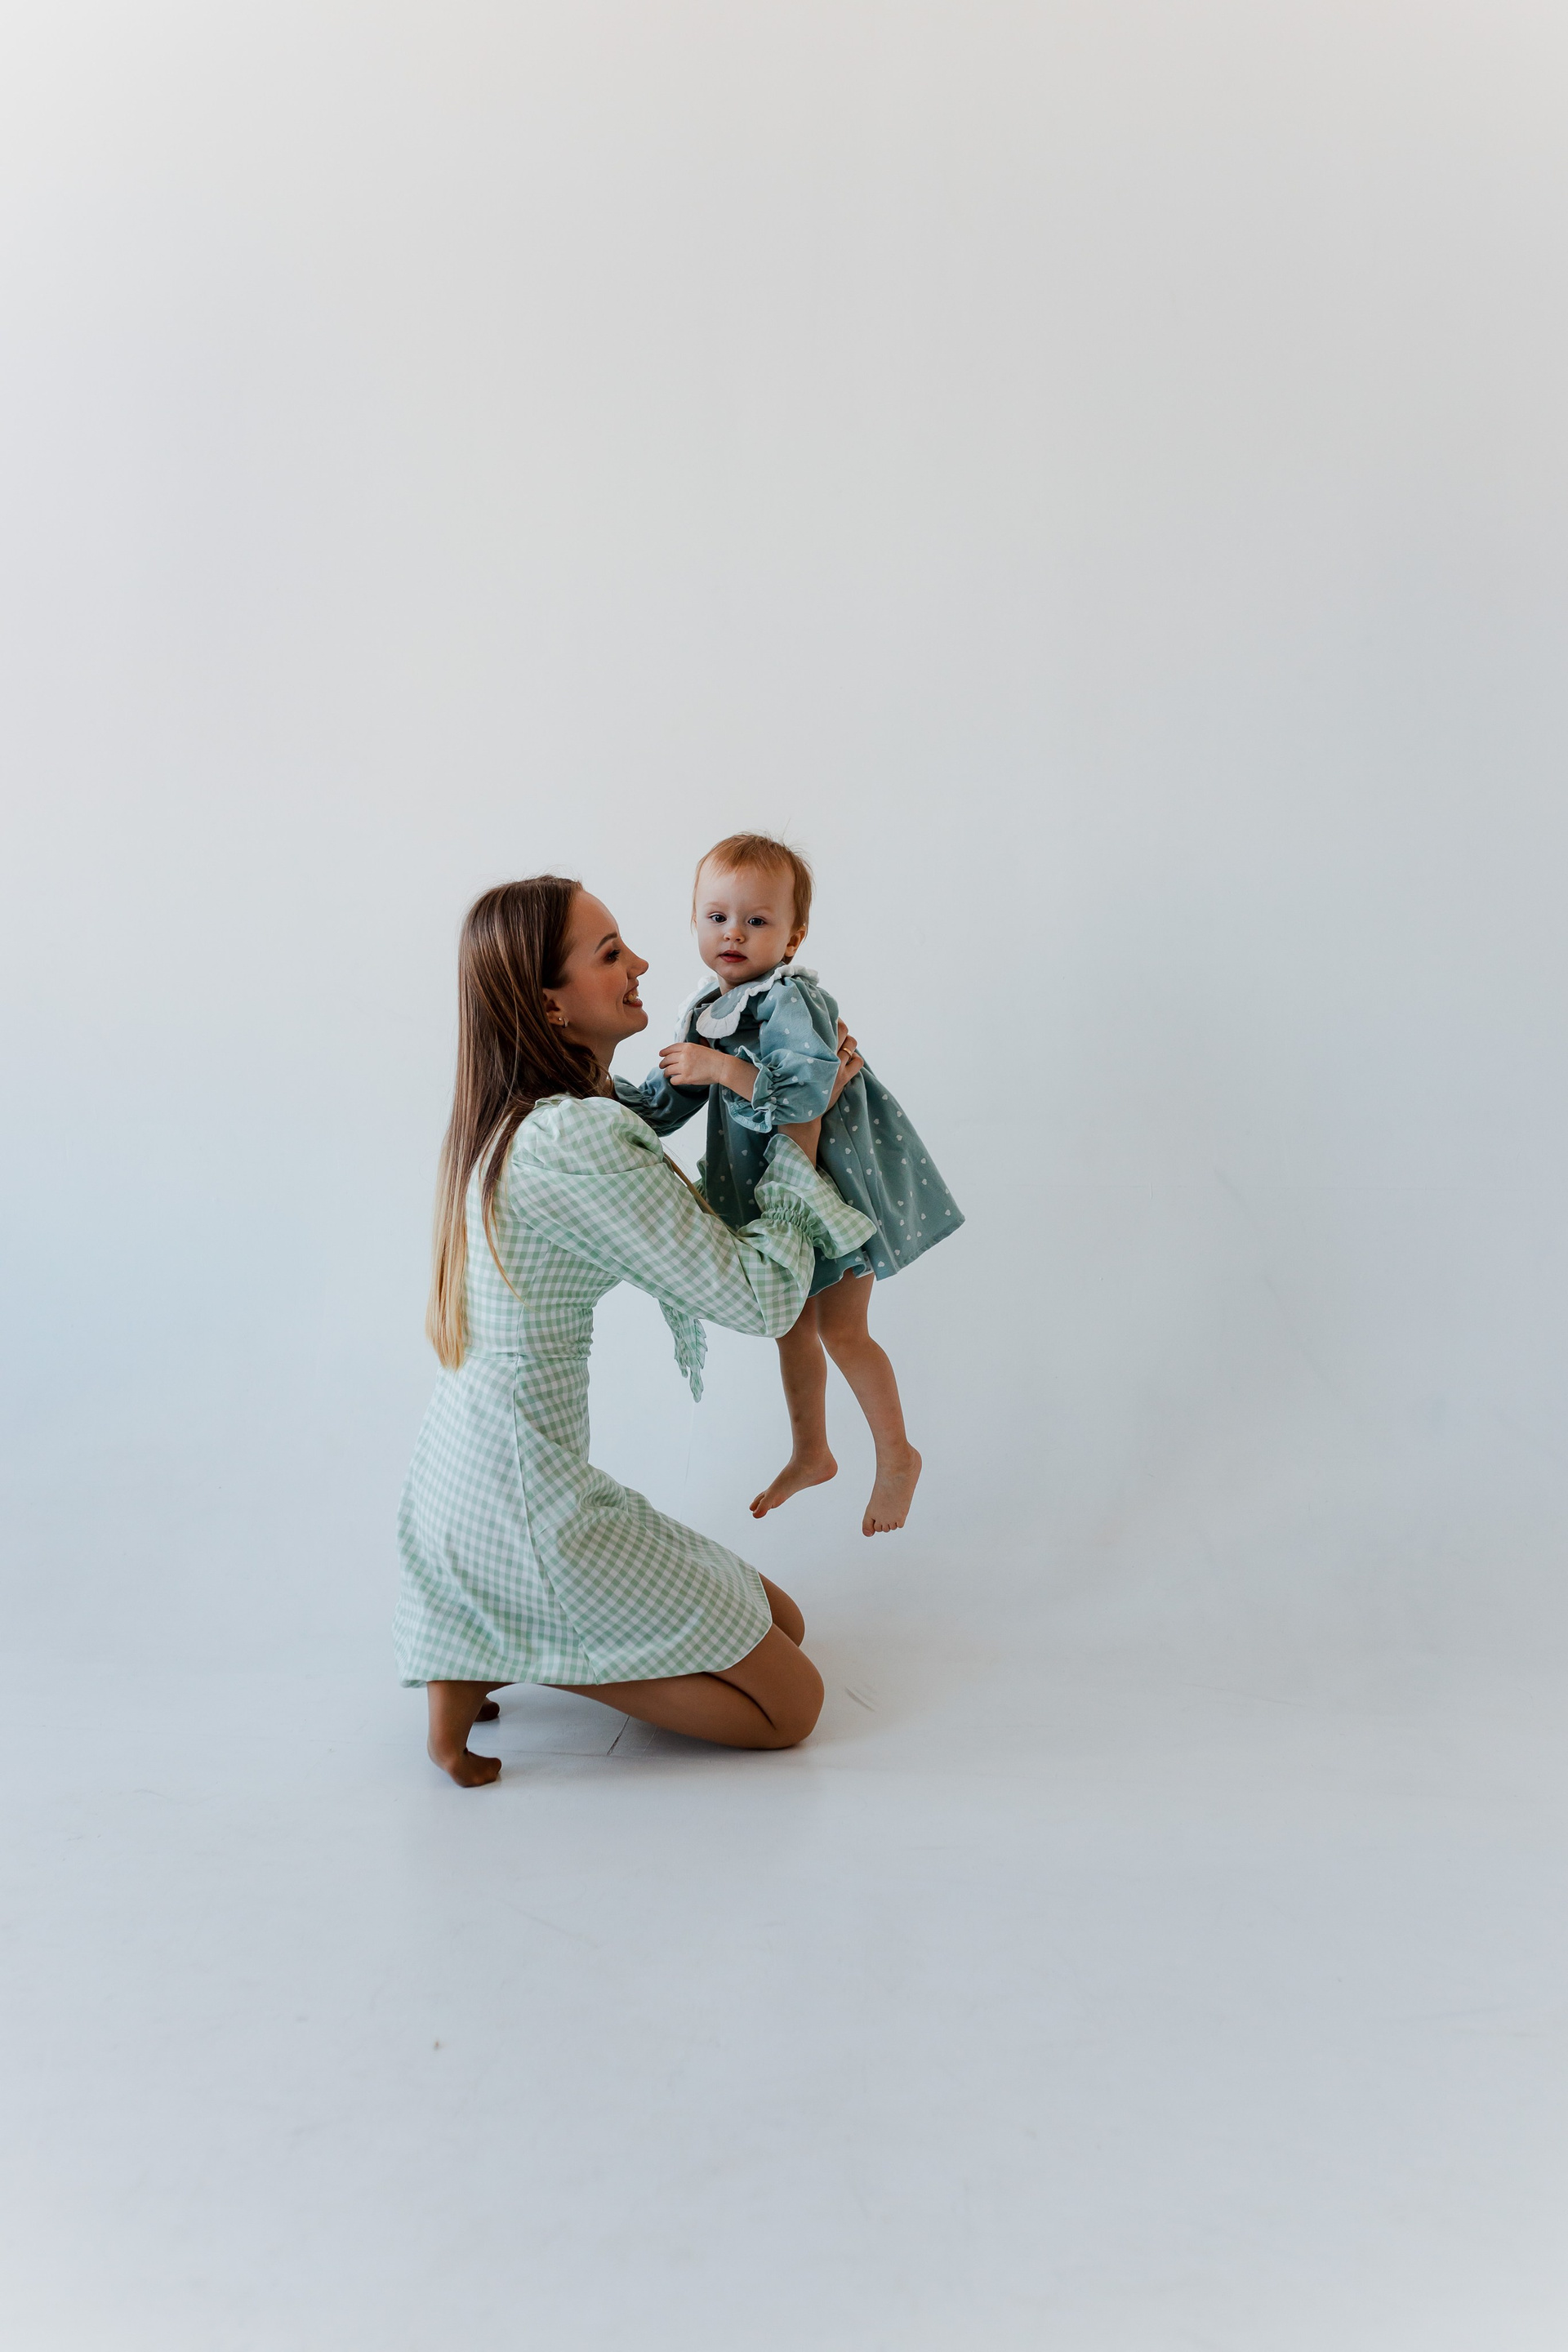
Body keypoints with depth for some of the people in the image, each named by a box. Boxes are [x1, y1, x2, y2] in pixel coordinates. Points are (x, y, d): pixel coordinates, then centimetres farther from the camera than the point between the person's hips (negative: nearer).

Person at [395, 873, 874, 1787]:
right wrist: (804, 1126, -7)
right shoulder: (578, 1139, -24)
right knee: (791, 1702, 3)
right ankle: (519, 1663, -1)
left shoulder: (503, 1121, 5)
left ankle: (486, 1649, 12)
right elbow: (761, 1298, -19)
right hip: (525, 1512, -9)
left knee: (780, 1622, 20)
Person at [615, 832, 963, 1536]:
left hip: (834, 1185, -8)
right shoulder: (706, 1013, 1)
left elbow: (810, 1091, -39)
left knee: (840, 1330, 2)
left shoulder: (792, 1001, -25)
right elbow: (665, 1107, 7)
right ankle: (810, 1454, 38)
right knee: (790, 1324, 19)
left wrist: (721, 1068, -36)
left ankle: (897, 1457, 24)